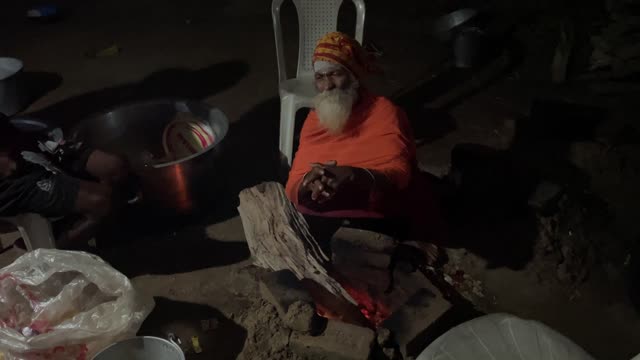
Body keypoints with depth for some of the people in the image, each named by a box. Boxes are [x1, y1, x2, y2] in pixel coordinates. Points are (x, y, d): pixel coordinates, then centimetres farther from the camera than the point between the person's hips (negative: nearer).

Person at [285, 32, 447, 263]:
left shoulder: (384, 111, -2)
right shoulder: (313, 120, 11)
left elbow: (399, 174, -13)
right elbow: (293, 185, 4)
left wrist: (356, 177, -32)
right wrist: (307, 186, -21)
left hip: (374, 220, -4)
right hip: (317, 222, 5)